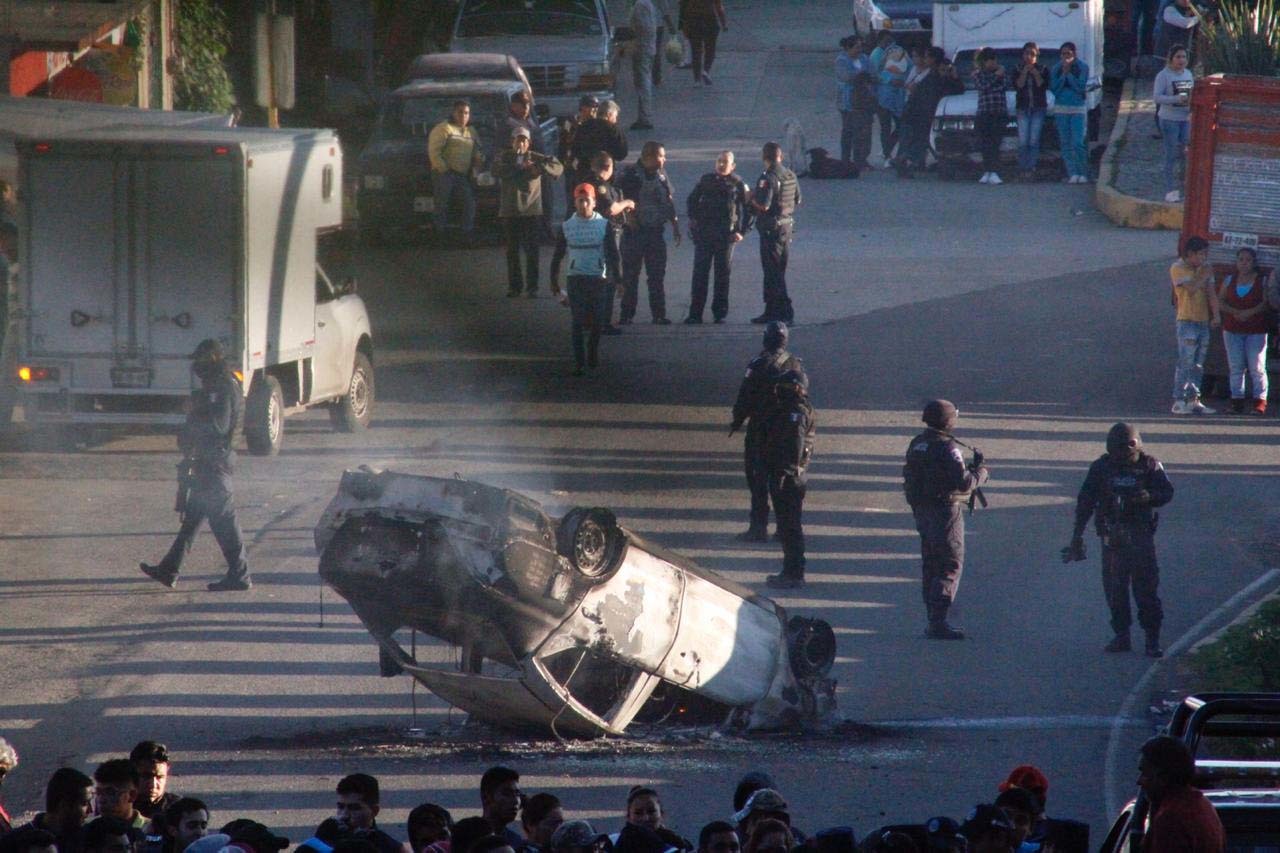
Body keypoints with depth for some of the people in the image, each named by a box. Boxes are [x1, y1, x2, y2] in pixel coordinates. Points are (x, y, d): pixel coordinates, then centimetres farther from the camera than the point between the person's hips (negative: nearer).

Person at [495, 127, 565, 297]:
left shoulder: (536, 158, 5)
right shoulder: (504, 157, 5)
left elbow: (558, 167, -3)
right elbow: (497, 170, -15)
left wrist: (539, 168, -18)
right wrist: (520, 167, -21)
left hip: (531, 210, -1)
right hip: (510, 211, 1)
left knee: (532, 251, -3)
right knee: (512, 251, 6)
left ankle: (531, 287, 2)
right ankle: (514, 285, 14)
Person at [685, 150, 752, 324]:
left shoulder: (737, 184, 2)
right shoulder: (706, 180, 9)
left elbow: (748, 208, 6)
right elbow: (691, 201, 18)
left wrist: (743, 231, -1)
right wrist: (693, 219, 5)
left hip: (726, 236, -2)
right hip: (704, 234, 2)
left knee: (722, 274, 3)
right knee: (700, 272, -1)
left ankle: (720, 312, 10)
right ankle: (695, 313, 1)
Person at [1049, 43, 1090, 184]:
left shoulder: (1082, 68, 1)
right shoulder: (1056, 69, 8)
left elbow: (1081, 87, -8)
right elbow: (1054, 89, 1)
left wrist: (1069, 73, -11)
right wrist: (1063, 74, -8)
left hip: (1078, 109, -3)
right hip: (1061, 109, 3)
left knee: (1078, 143, -12)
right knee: (1066, 144, 0)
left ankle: (1083, 173, -4)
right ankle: (1072, 173, 2)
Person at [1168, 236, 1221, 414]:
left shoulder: (1204, 269, 15)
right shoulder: (1178, 269, -4)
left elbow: (1211, 293, 7)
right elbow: (1191, 288, -18)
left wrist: (1216, 314, -6)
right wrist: (1204, 276, -3)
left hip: (1203, 321, 7)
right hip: (1187, 321, -7)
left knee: (1198, 365, 7)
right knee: (1185, 363, -11)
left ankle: (1193, 400, 10)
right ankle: (1178, 401, -11)